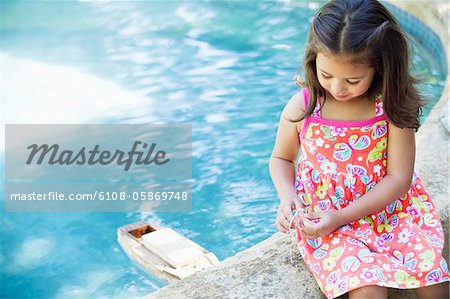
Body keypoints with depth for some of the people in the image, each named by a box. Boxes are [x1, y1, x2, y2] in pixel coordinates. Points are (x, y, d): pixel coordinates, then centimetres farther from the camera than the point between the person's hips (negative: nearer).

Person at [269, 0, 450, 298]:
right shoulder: (301, 108, -10)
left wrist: (341, 217, -20)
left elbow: (398, 178, -13)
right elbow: (281, 159, 7)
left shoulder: (392, 107, -13)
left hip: (391, 210, 1)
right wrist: (287, 196, -15)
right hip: (322, 219, -1)